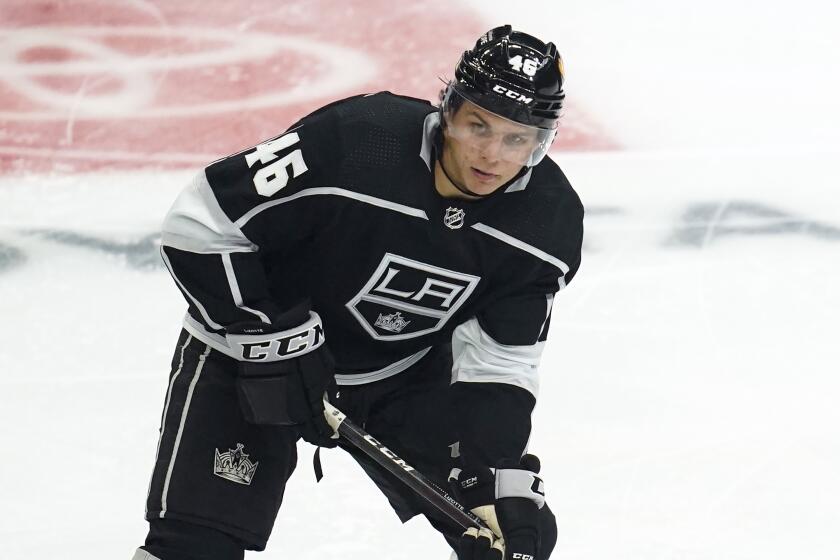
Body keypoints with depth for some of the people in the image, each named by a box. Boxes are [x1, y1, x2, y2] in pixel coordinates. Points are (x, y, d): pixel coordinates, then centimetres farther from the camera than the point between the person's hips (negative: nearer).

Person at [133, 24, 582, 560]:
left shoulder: (551, 220, -17)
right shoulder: (351, 140, -32)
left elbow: (499, 361, -10)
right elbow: (198, 225, -25)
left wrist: (508, 486, -22)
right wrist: (279, 344, -24)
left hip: (406, 378, 4)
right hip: (248, 356, -4)